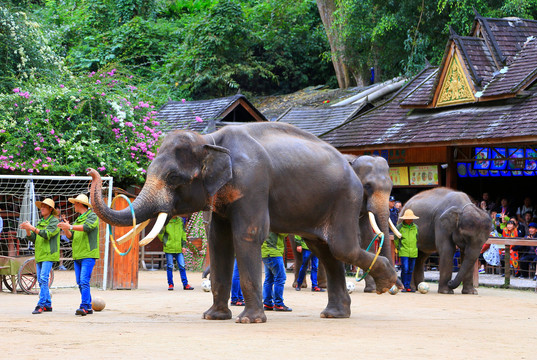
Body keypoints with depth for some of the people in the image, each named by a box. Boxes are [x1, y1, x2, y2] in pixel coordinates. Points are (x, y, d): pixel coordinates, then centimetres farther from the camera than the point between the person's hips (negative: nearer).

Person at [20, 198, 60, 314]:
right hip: (39, 255, 8)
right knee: (41, 280, 6)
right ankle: (48, 304, 12)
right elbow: (32, 238, 13)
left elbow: (47, 234, -19)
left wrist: (32, 227, -23)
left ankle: (41, 305, -18)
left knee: (44, 279, -16)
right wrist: (27, 230, -7)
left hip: (49, 254, -8)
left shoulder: (54, 221, -4)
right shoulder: (40, 222, 19)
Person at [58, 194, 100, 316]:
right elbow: (71, 237, 18)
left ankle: (84, 307, -20)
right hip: (77, 255, 8)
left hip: (88, 255, -8)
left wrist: (71, 227, -24)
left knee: (84, 281, -16)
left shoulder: (92, 216, -1)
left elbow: (88, 227, -21)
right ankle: (88, 307, 10)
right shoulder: (78, 220, 23)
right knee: (80, 283, 5)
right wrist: (66, 229, -1)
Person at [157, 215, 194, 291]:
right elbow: (160, 234, 6)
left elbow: (183, 233, 14)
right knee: (170, 266, 2)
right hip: (169, 248, -2)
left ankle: (185, 284, 4)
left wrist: (183, 245, 7)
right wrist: (164, 241, -4)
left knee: (182, 266, 1)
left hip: (179, 249, 2)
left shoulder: (180, 221, 9)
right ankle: (170, 284, 11)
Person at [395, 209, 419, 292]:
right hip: (403, 252, -3)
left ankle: (408, 286, 11)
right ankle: (404, 286, -6)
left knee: (410, 270, 5)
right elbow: (396, 239, 10)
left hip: (413, 252, 3)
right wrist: (398, 248, 15)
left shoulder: (415, 227, 9)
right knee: (405, 269, -12)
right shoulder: (400, 227, -1)